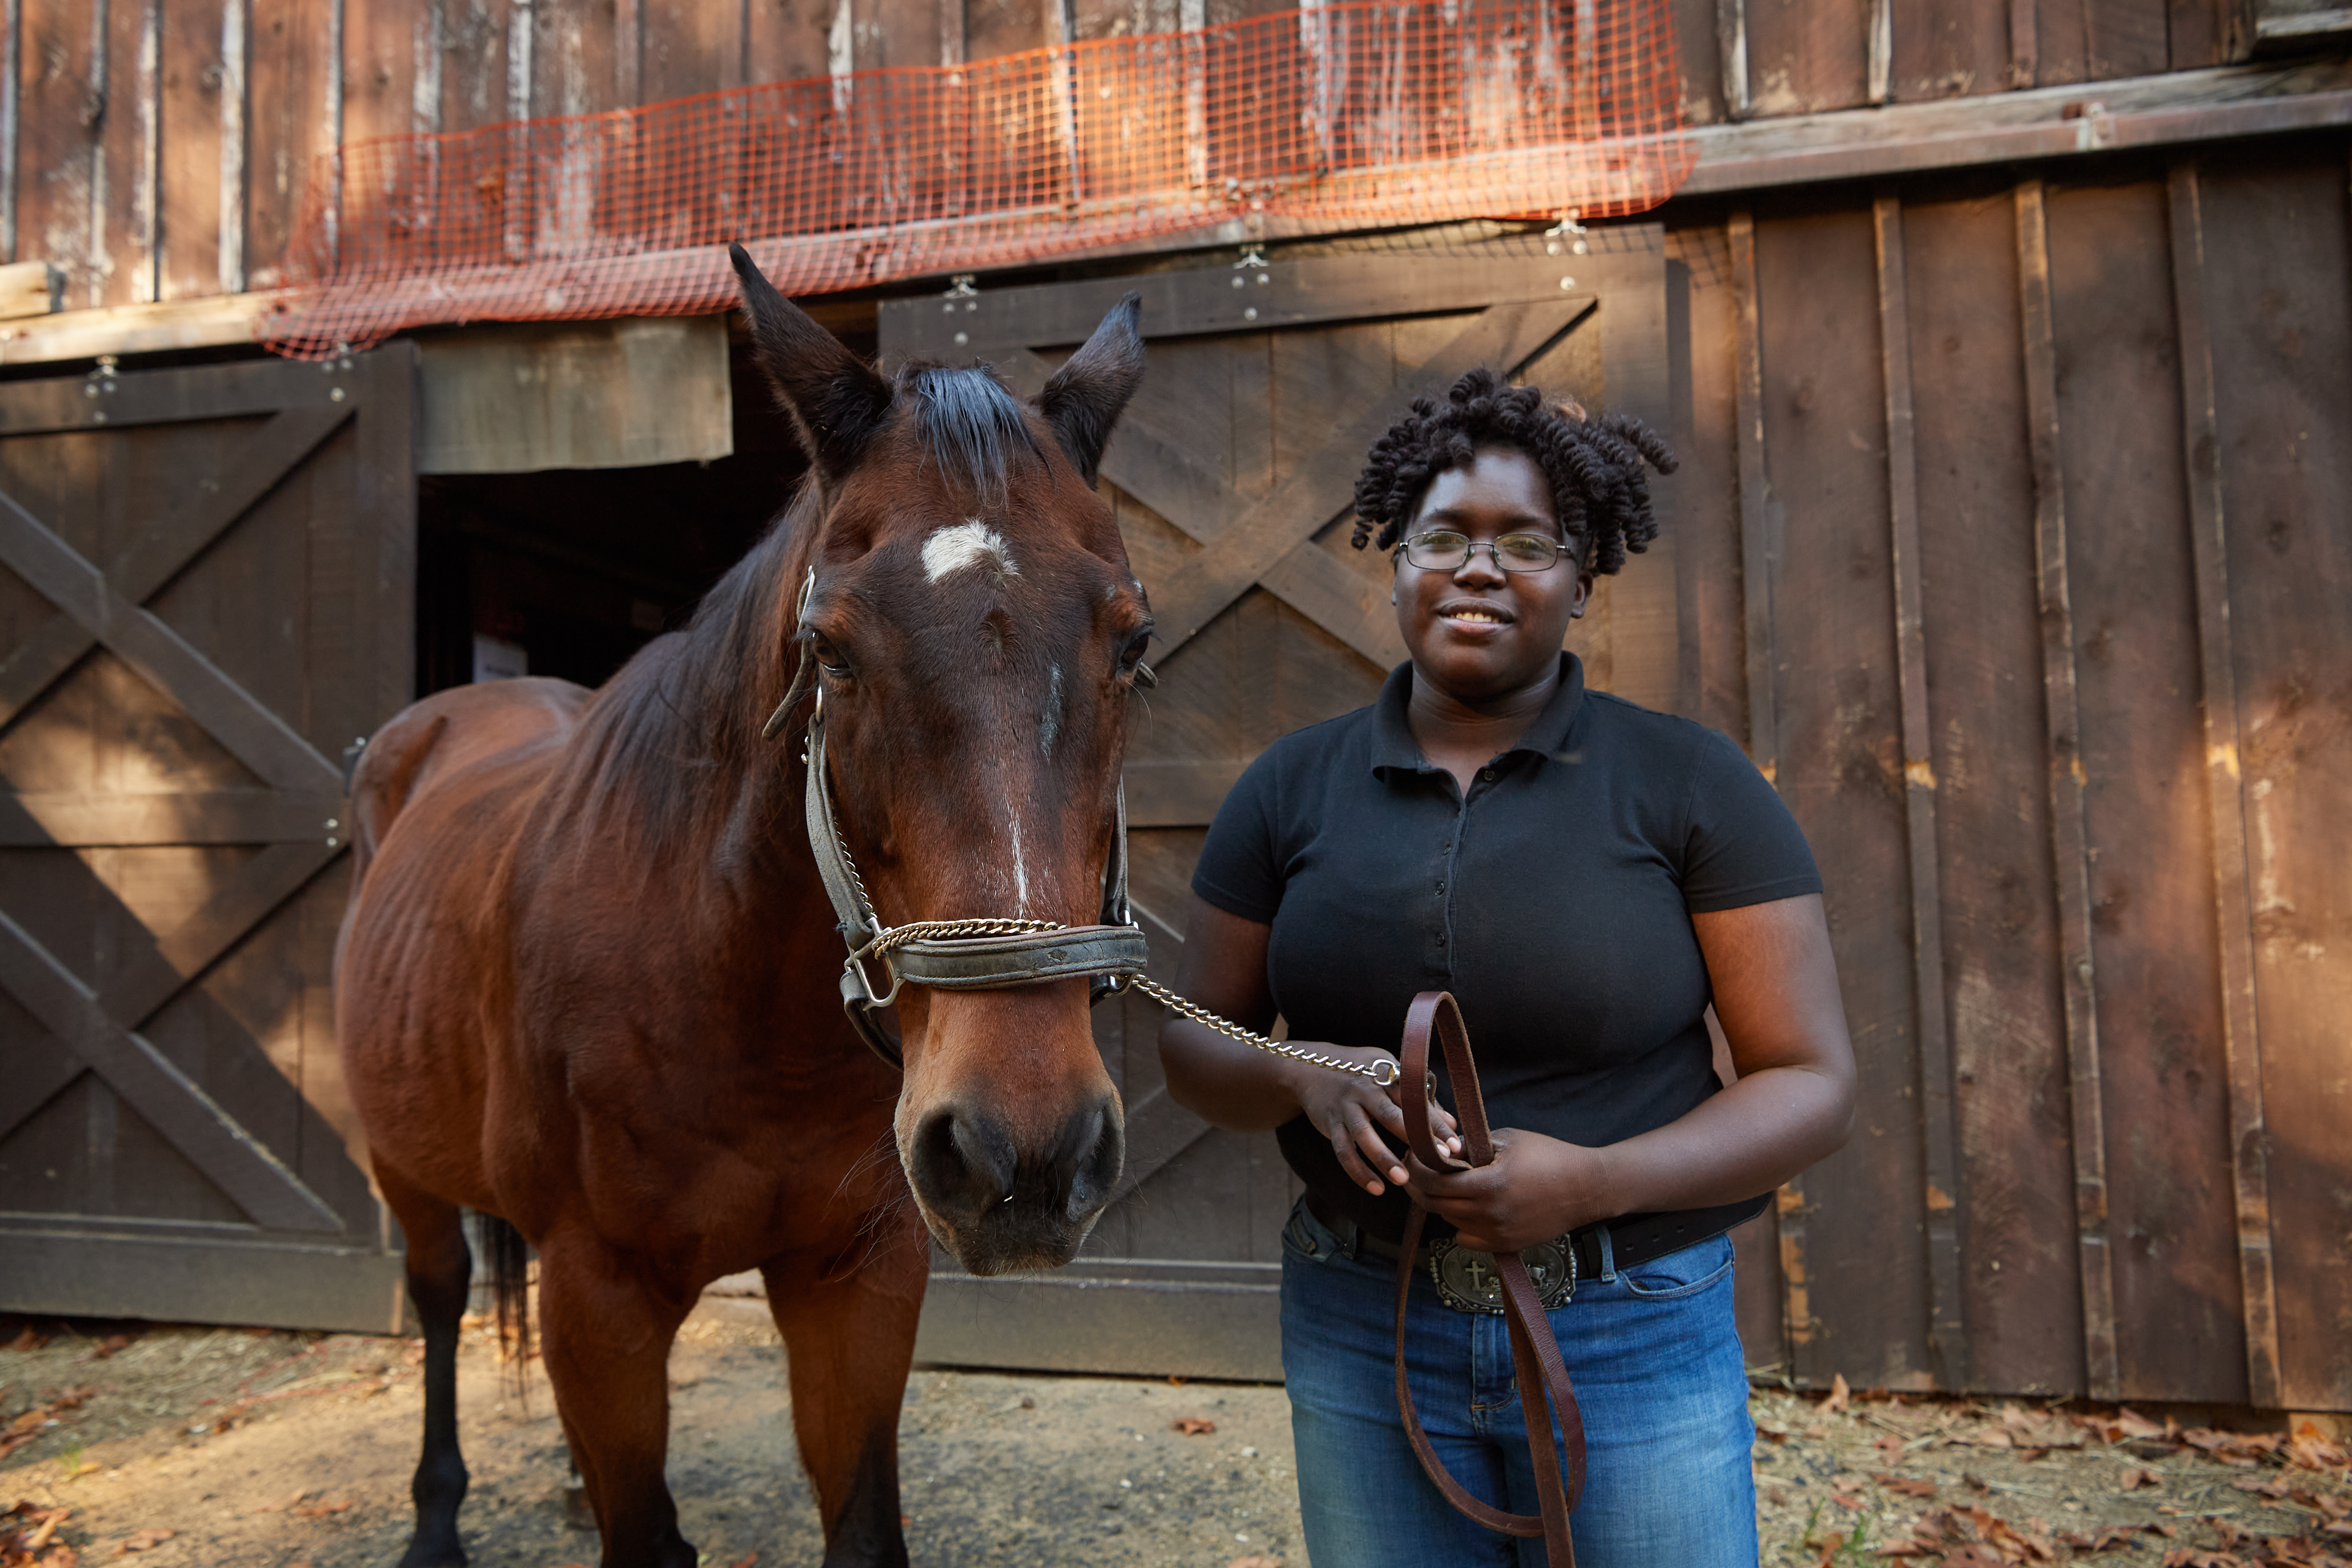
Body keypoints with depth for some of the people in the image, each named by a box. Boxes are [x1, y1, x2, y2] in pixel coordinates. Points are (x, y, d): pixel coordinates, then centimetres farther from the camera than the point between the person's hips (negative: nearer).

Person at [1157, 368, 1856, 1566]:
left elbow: (1810, 1084, -7)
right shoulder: (1291, 789, 1)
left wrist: (1592, 1181, -22)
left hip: (1636, 1341, -1)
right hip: (1357, 1332, 2)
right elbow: (1194, 1048, 5)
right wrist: (1308, 1078, -17)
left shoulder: (1691, 785, -6)